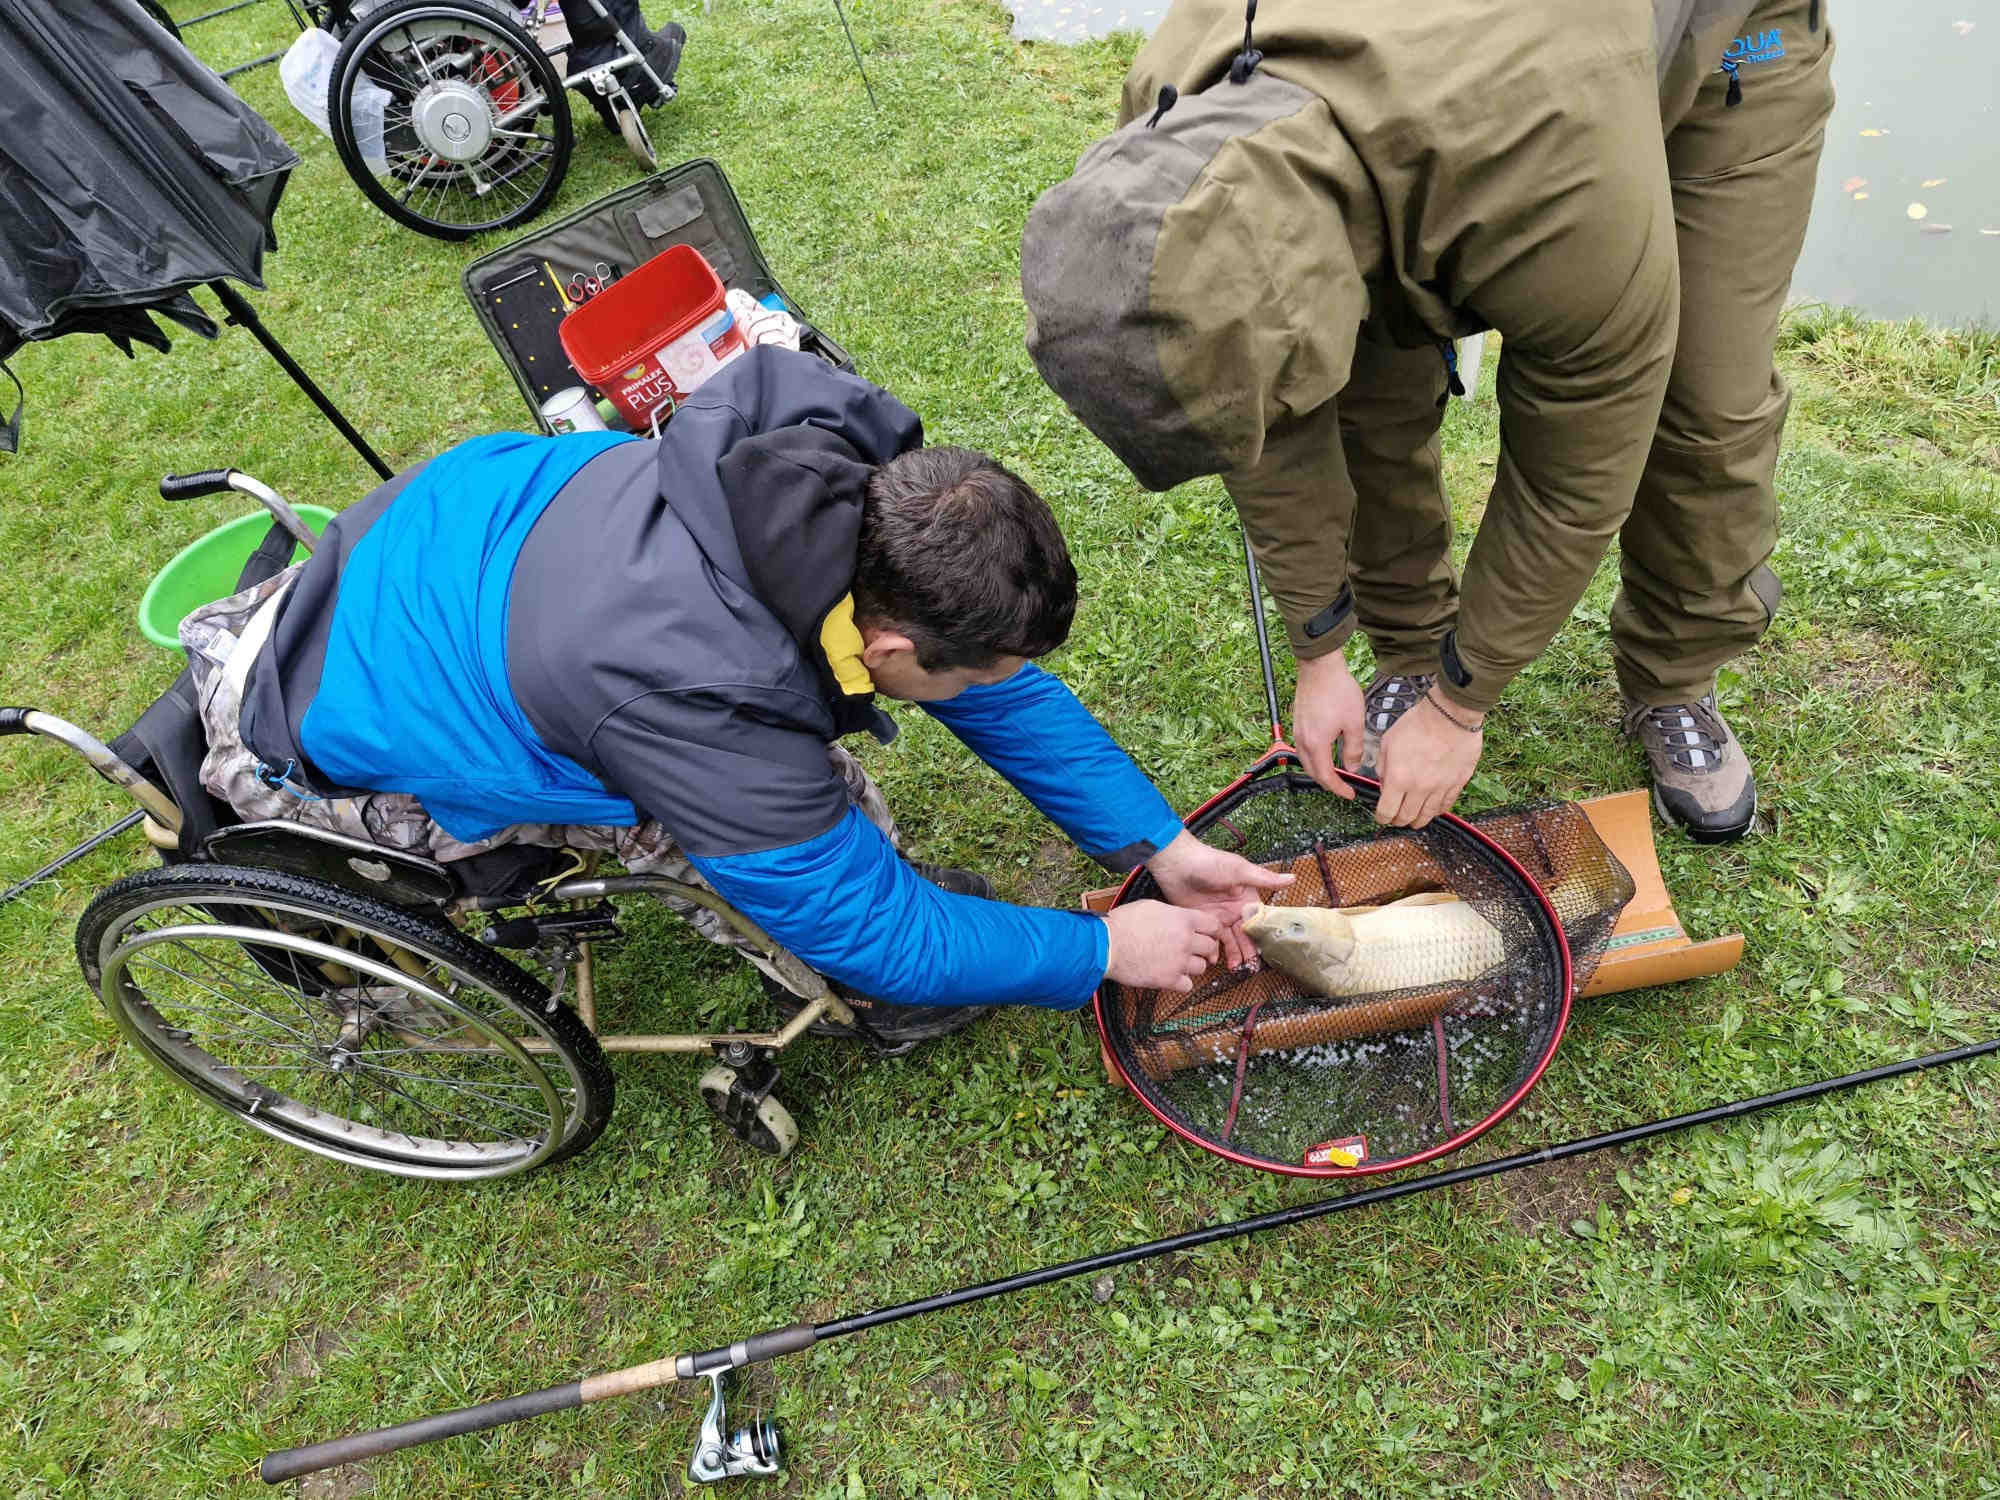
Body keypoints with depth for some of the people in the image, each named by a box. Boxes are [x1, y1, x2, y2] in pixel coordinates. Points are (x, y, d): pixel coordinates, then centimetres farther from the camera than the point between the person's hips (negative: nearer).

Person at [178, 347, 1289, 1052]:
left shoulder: (848, 469, -21)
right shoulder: (705, 711, -42)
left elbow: (1006, 693, -8)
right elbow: (879, 937, -25)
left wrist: (1160, 845, -6)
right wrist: (1105, 952, -15)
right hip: (317, 735, -7)